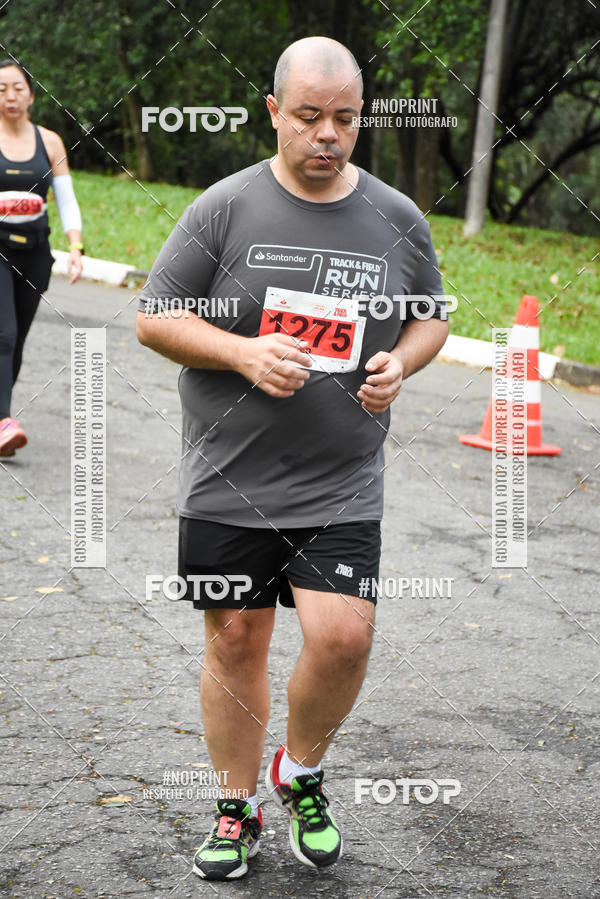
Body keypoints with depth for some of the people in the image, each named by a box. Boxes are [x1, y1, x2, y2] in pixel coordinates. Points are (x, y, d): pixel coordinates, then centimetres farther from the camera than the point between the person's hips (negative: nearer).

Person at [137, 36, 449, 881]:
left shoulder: (398, 220, 4)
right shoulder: (225, 207, -4)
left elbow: (430, 318, 17)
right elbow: (155, 318, -2)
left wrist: (400, 363, -6)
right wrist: (244, 353, -17)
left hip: (344, 487, 1)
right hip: (229, 482, -1)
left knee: (343, 636, -10)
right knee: (235, 642, 7)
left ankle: (301, 774, 19)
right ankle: (239, 804, 26)